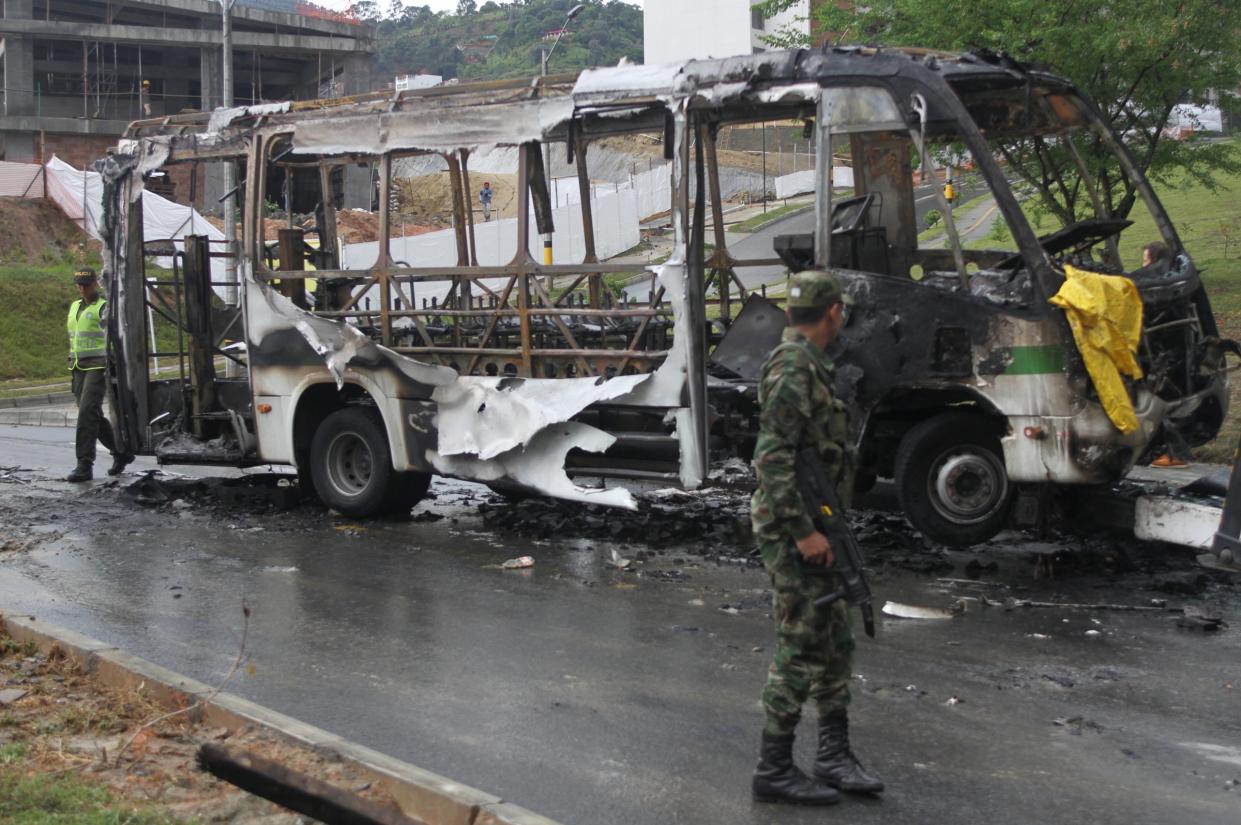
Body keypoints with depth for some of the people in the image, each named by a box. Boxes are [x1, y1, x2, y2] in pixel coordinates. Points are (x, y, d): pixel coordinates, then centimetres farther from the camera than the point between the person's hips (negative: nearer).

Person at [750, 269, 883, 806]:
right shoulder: (792, 368, -17)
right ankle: (774, 770, 3)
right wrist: (803, 531, -24)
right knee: (800, 651, -5)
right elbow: (772, 459, -23)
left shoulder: (810, 366, 15)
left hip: (814, 528, 10)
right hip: (793, 532, -10)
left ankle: (834, 756, 22)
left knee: (835, 645, 14)